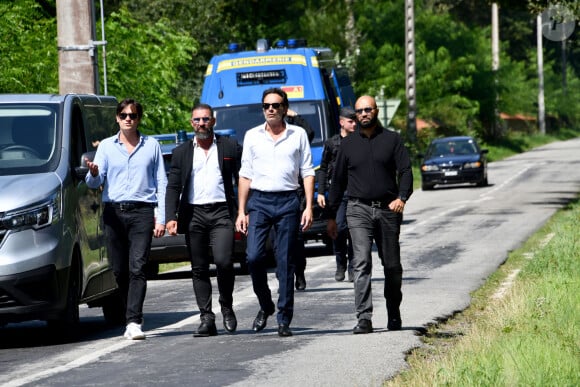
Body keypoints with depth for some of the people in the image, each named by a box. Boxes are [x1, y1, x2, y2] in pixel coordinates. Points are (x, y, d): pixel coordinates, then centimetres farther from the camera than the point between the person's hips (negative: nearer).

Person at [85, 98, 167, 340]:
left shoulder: (152, 146, 12)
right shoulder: (106, 146, 13)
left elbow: (161, 183, 12)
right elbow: (95, 183, 4)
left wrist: (161, 218, 3)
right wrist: (93, 174, -21)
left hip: (142, 212, -2)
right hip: (114, 212, 2)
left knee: (137, 268, -14)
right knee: (119, 270, 2)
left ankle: (134, 322, -21)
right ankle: (133, 317, 16)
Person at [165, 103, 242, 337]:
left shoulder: (230, 147, 8)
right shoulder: (182, 152, 12)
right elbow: (173, 187, 8)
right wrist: (170, 217, -4)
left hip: (221, 212, -2)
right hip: (193, 214, 2)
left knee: (224, 261, -17)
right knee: (199, 269, 2)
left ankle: (227, 307, 6)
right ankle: (206, 318, 6)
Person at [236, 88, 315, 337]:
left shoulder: (298, 135, 7)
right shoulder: (252, 136, 10)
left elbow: (307, 173, 7)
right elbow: (245, 175, 11)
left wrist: (309, 207, -3)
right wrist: (241, 211, 5)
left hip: (288, 202, -1)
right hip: (259, 200, 1)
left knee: (286, 263, -1)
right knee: (254, 256, -11)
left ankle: (284, 320, 3)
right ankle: (265, 306, 11)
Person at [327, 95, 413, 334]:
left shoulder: (392, 140, 7)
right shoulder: (348, 144, 11)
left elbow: (405, 171, 1)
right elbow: (338, 180, 15)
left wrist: (402, 198, -18)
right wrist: (331, 216, 13)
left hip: (388, 209, 0)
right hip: (359, 210, 0)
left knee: (392, 265, 8)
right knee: (361, 263, -14)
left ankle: (394, 314, 26)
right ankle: (364, 318, -20)